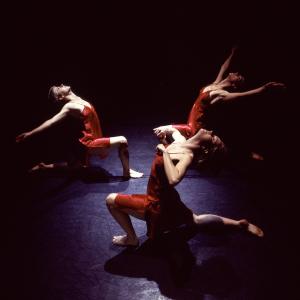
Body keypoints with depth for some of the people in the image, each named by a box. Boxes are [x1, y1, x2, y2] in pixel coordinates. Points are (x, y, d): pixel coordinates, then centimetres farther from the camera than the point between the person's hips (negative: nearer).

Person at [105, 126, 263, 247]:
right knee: (196, 220, 31)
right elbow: (172, 130, 18)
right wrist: (165, 129, -3)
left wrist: (165, 151, -38)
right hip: (166, 200, 9)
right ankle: (239, 223, 31)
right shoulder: (181, 140, -6)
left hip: (157, 205, -9)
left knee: (111, 200, -3)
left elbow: (173, 179, -48)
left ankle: (131, 238, 11)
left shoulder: (187, 156, -30)